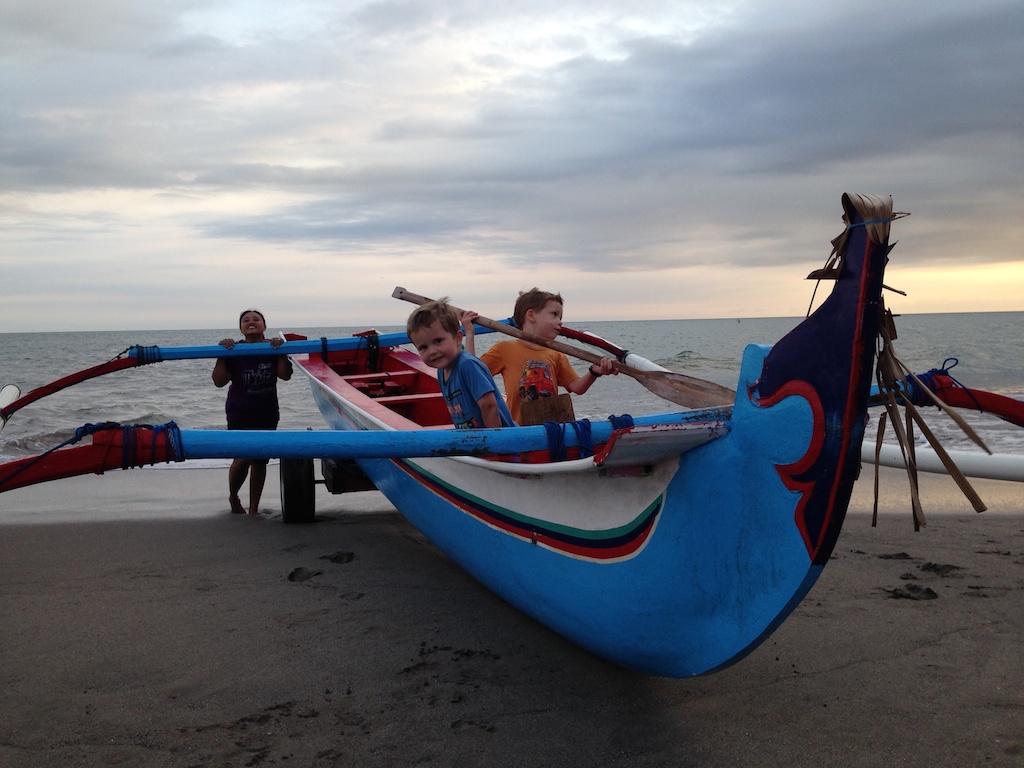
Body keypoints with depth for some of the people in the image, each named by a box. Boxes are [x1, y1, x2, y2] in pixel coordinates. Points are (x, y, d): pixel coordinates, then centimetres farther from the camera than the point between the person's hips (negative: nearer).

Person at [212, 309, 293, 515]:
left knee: (260, 461, 7)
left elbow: (285, 375, -9)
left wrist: (281, 352, -19)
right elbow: (219, 381, -11)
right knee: (242, 458, -13)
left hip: (267, 414, 3)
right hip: (240, 414, -3)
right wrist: (222, 355, -19)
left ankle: (253, 508, 17)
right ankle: (233, 497, 17)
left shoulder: (272, 349, 2)